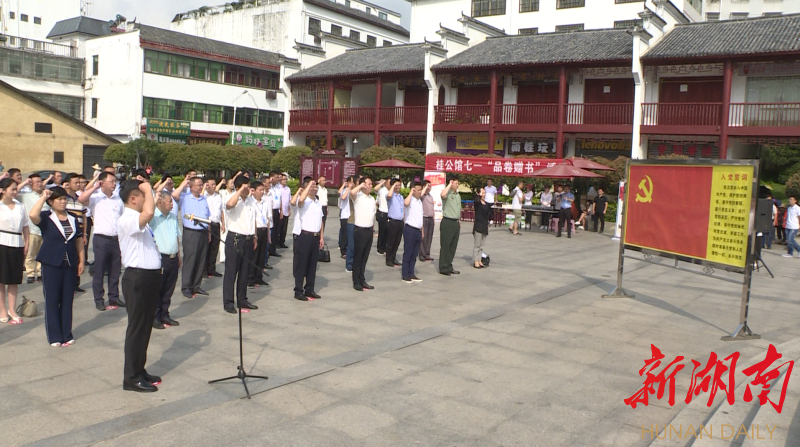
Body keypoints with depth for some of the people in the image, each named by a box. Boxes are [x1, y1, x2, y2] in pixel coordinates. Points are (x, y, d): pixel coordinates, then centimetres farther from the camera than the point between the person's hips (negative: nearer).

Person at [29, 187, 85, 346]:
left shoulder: (72, 218, 10)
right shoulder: (46, 218, -4)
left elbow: (79, 240, 12)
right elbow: (32, 215, -27)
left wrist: (81, 260, 6)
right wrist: (42, 197, -17)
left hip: (70, 265, 4)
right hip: (51, 265, -4)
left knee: (67, 300, 8)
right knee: (52, 300, 2)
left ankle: (67, 334, 17)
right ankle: (54, 337, 11)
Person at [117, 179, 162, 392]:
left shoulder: (138, 220, 17)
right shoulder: (127, 219, -17)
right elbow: (149, 212, -37)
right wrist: (148, 189, -24)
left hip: (149, 277, 10)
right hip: (138, 278, -10)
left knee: (145, 327, 16)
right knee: (137, 327, -2)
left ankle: (139, 371, 28)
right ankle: (131, 378, 8)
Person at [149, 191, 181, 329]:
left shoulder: (173, 217, 13)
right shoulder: (153, 217, -8)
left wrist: (179, 257, 20)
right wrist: (155, 199, -24)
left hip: (173, 258, 7)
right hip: (160, 259, -7)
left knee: (168, 290, 14)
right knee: (157, 290, 3)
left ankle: (164, 315, 25)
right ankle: (154, 317, 13)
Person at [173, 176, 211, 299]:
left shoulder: (204, 199, 14)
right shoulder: (185, 198, -1)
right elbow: (174, 195, -23)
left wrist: (209, 233, 14)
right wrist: (184, 183, -10)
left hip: (203, 233, 5)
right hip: (190, 233, -5)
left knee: (201, 261, 8)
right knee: (189, 260, -3)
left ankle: (196, 286, 18)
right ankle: (186, 287, 5)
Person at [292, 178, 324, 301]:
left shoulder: (318, 202, 16)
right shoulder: (304, 201, -9)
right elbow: (301, 200, -35)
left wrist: (321, 236, 13)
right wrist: (309, 185, -25)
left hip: (316, 236, 7)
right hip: (305, 235, -7)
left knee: (312, 264, 12)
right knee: (301, 264, -1)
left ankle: (309, 290, 21)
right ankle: (298, 291, 5)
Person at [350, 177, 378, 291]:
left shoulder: (372, 198, 13)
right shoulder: (358, 196, -9)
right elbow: (352, 192, -34)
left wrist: (373, 229, 17)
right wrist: (361, 185, -18)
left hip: (369, 230, 7)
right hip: (360, 230, -7)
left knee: (365, 257, 13)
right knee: (358, 257, 1)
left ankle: (362, 280, 22)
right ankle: (356, 282, 8)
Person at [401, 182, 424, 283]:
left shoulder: (420, 201, 15)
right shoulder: (410, 200, -11)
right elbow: (406, 203, -38)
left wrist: (422, 230, 20)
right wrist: (411, 193, -24)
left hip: (418, 230, 8)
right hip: (410, 229, -8)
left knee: (414, 255, 11)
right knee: (407, 254, -2)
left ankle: (411, 274, 19)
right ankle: (405, 275, 4)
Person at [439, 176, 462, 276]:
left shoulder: (458, 195, 16)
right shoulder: (447, 193, -8)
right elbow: (443, 194, -35)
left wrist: (459, 221, 21)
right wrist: (449, 185, -22)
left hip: (456, 222, 8)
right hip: (447, 222, -8)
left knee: (453, 246, 11)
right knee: (445, 246, -3)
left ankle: (449, 267, 20)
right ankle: (443, 268, 3)